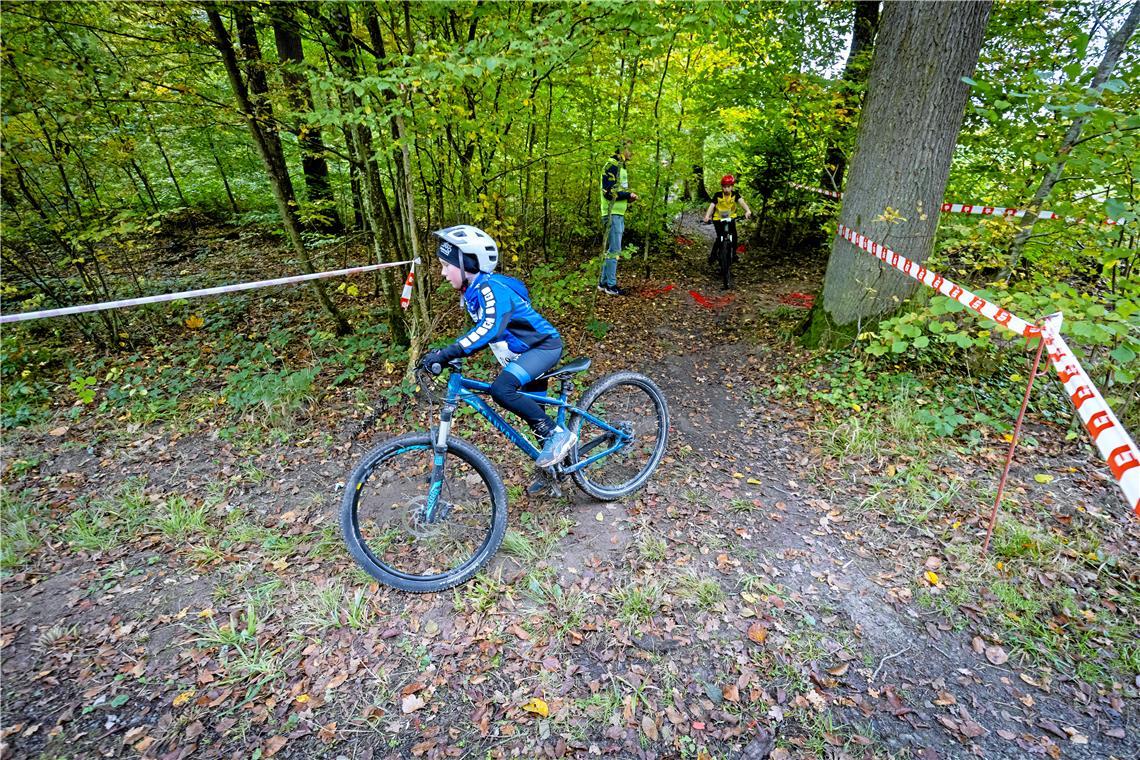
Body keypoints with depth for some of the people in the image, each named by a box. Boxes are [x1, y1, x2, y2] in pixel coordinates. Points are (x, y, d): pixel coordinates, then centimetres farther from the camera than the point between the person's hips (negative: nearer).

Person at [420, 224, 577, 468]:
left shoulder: (491, 287, -23)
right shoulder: (472, 292, 7)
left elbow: (490, 328, -40)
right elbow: (481, 332, 18)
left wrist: (446, 353, -44)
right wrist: (444, 353, 10)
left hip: (544, 346, -10)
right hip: (526, 352, 10)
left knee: (501, 389, -29)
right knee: (534, 415, 15)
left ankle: (558, 434, -16)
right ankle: (549, 467, 30)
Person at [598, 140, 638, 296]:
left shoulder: (621, 167, 19)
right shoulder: (612, 166, -11)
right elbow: (608, 191, -19)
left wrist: (628, 196, 7)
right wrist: (628, 195, -13)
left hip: (619, 214, 10)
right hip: (612, 214, -10)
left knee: (610, 249, 12)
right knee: (614, 250, -8)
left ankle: (604, 282, 19)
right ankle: (611, 286, -3)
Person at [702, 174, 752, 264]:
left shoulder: (734, 194, -13)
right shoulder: (717, 195, -17)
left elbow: (741, 202, -29)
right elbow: (712, 206, -28)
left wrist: (748, 211, -49)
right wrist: (707, 216, -48)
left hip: (731, 218, 2)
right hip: (718, 219, -2)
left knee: (734, 236, -9)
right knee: (719, 238, -11)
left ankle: (733, 253, 14)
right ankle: (712, 254, 9)